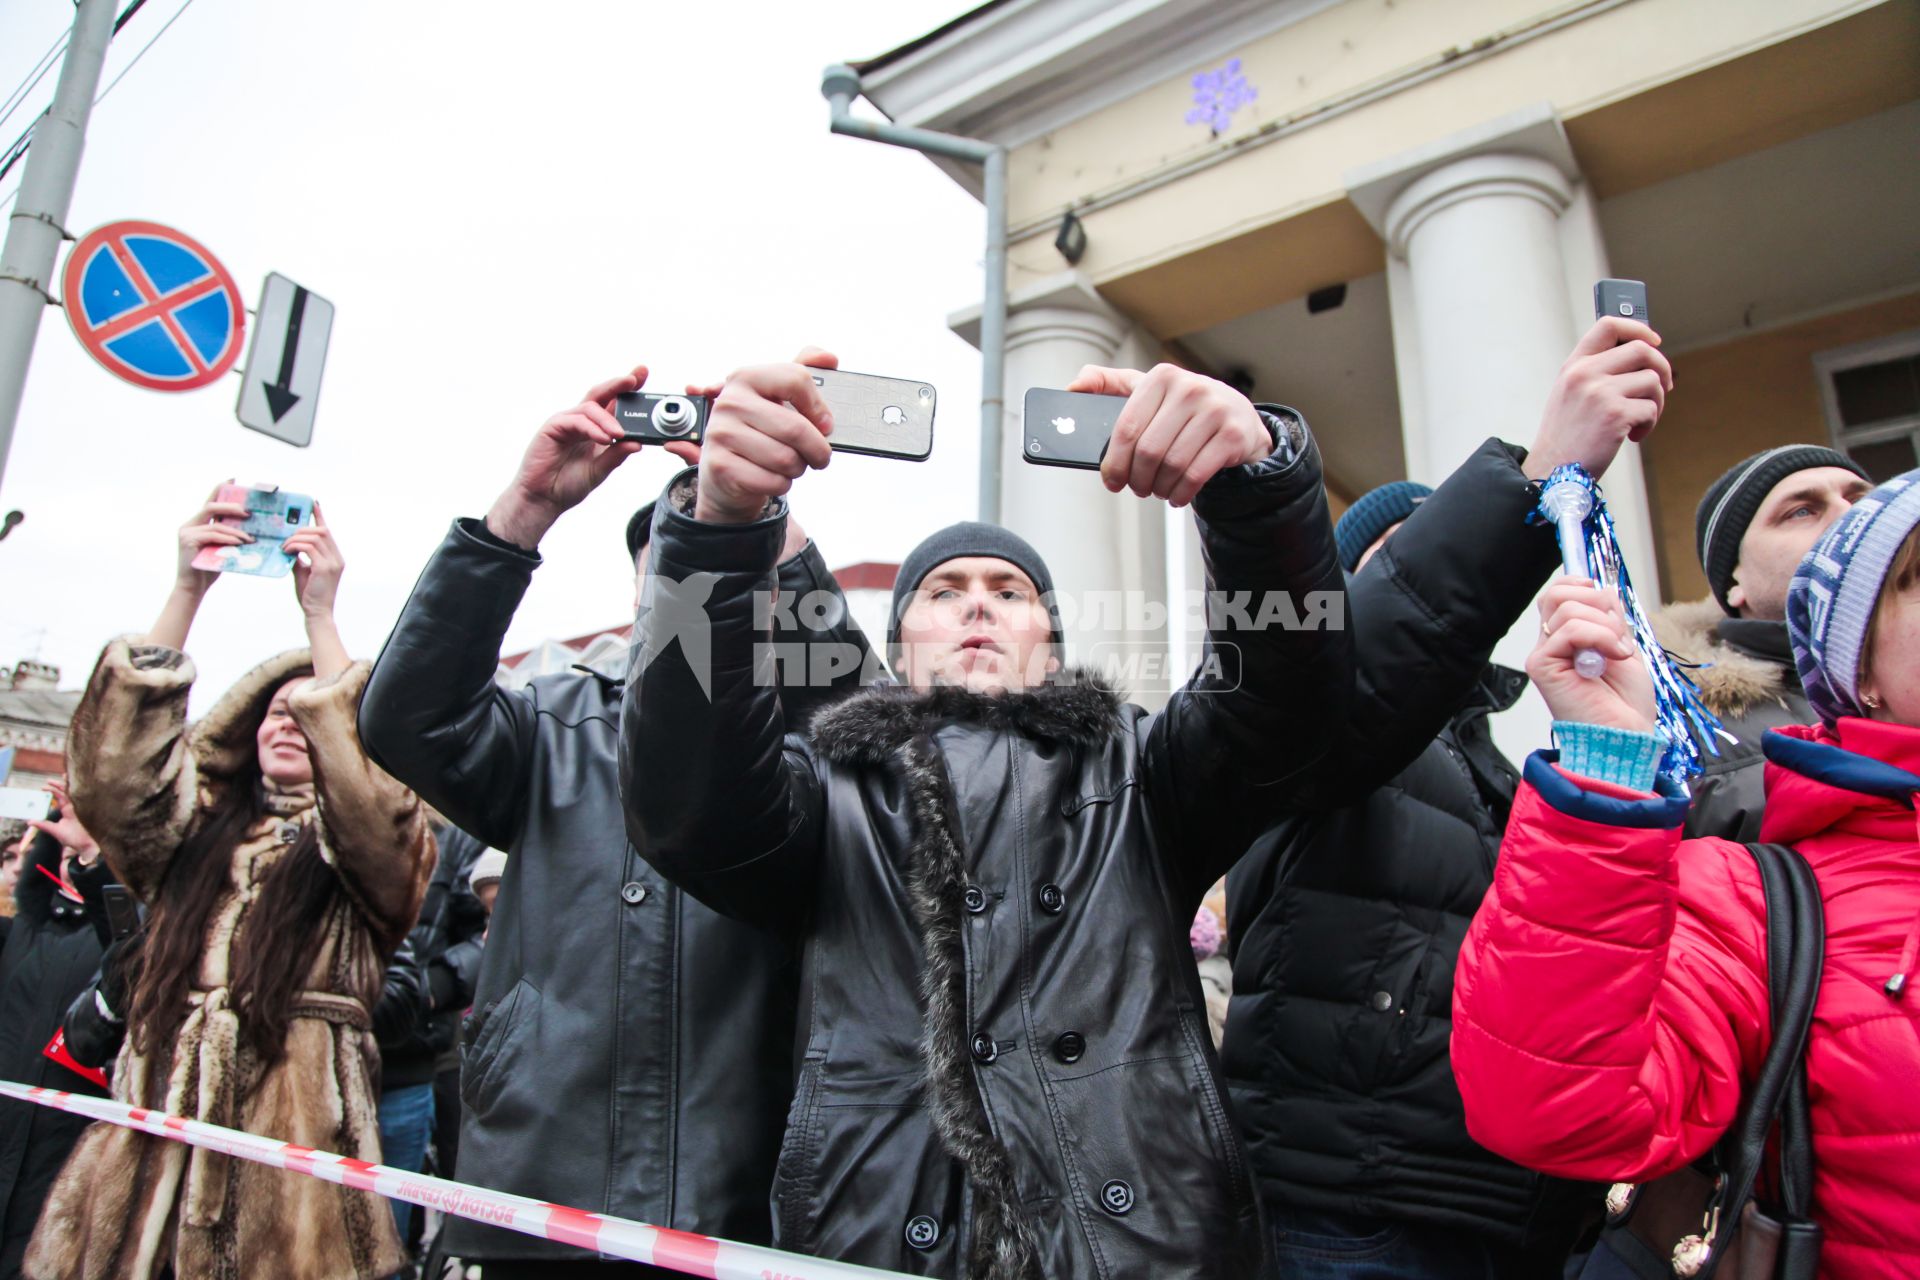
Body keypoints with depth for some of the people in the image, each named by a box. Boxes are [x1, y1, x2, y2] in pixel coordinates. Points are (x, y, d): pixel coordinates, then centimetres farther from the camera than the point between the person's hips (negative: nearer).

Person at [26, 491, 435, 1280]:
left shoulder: (369, 848, 6)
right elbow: (112, 772, -2)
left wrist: (320, 615, -16)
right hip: (155, 1134, 3)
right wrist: (187, 593, -11)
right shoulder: (197, 831, 15)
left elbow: (372, 797, -16)